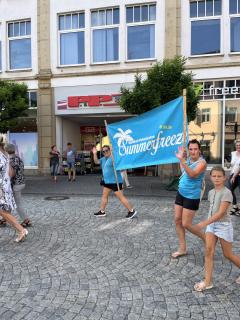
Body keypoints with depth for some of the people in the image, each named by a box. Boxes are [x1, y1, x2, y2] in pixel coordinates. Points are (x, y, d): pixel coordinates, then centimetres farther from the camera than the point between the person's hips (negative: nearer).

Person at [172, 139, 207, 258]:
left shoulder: (202, 162, -16)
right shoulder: (188, 159, 6)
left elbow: (192, 174, -33)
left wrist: (182, 160, -42)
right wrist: (182, 157, 11)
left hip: (192, 196, -7)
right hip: (181, 193, 7)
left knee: (186, 224, -2)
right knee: (177, 220, 7)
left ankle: (206, 238, 24)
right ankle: (182, 249, 20)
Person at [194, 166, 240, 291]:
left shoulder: (226, 193, -17)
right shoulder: (211, 192, 6)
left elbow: (221, 213, -24)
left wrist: (205, 223, -28)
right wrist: (207, 223, 15)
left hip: (223, 225, -6)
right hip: (211, 225, 6)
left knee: (228, 254, 9)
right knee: (208, 251, -3)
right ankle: (207, 282, 5)